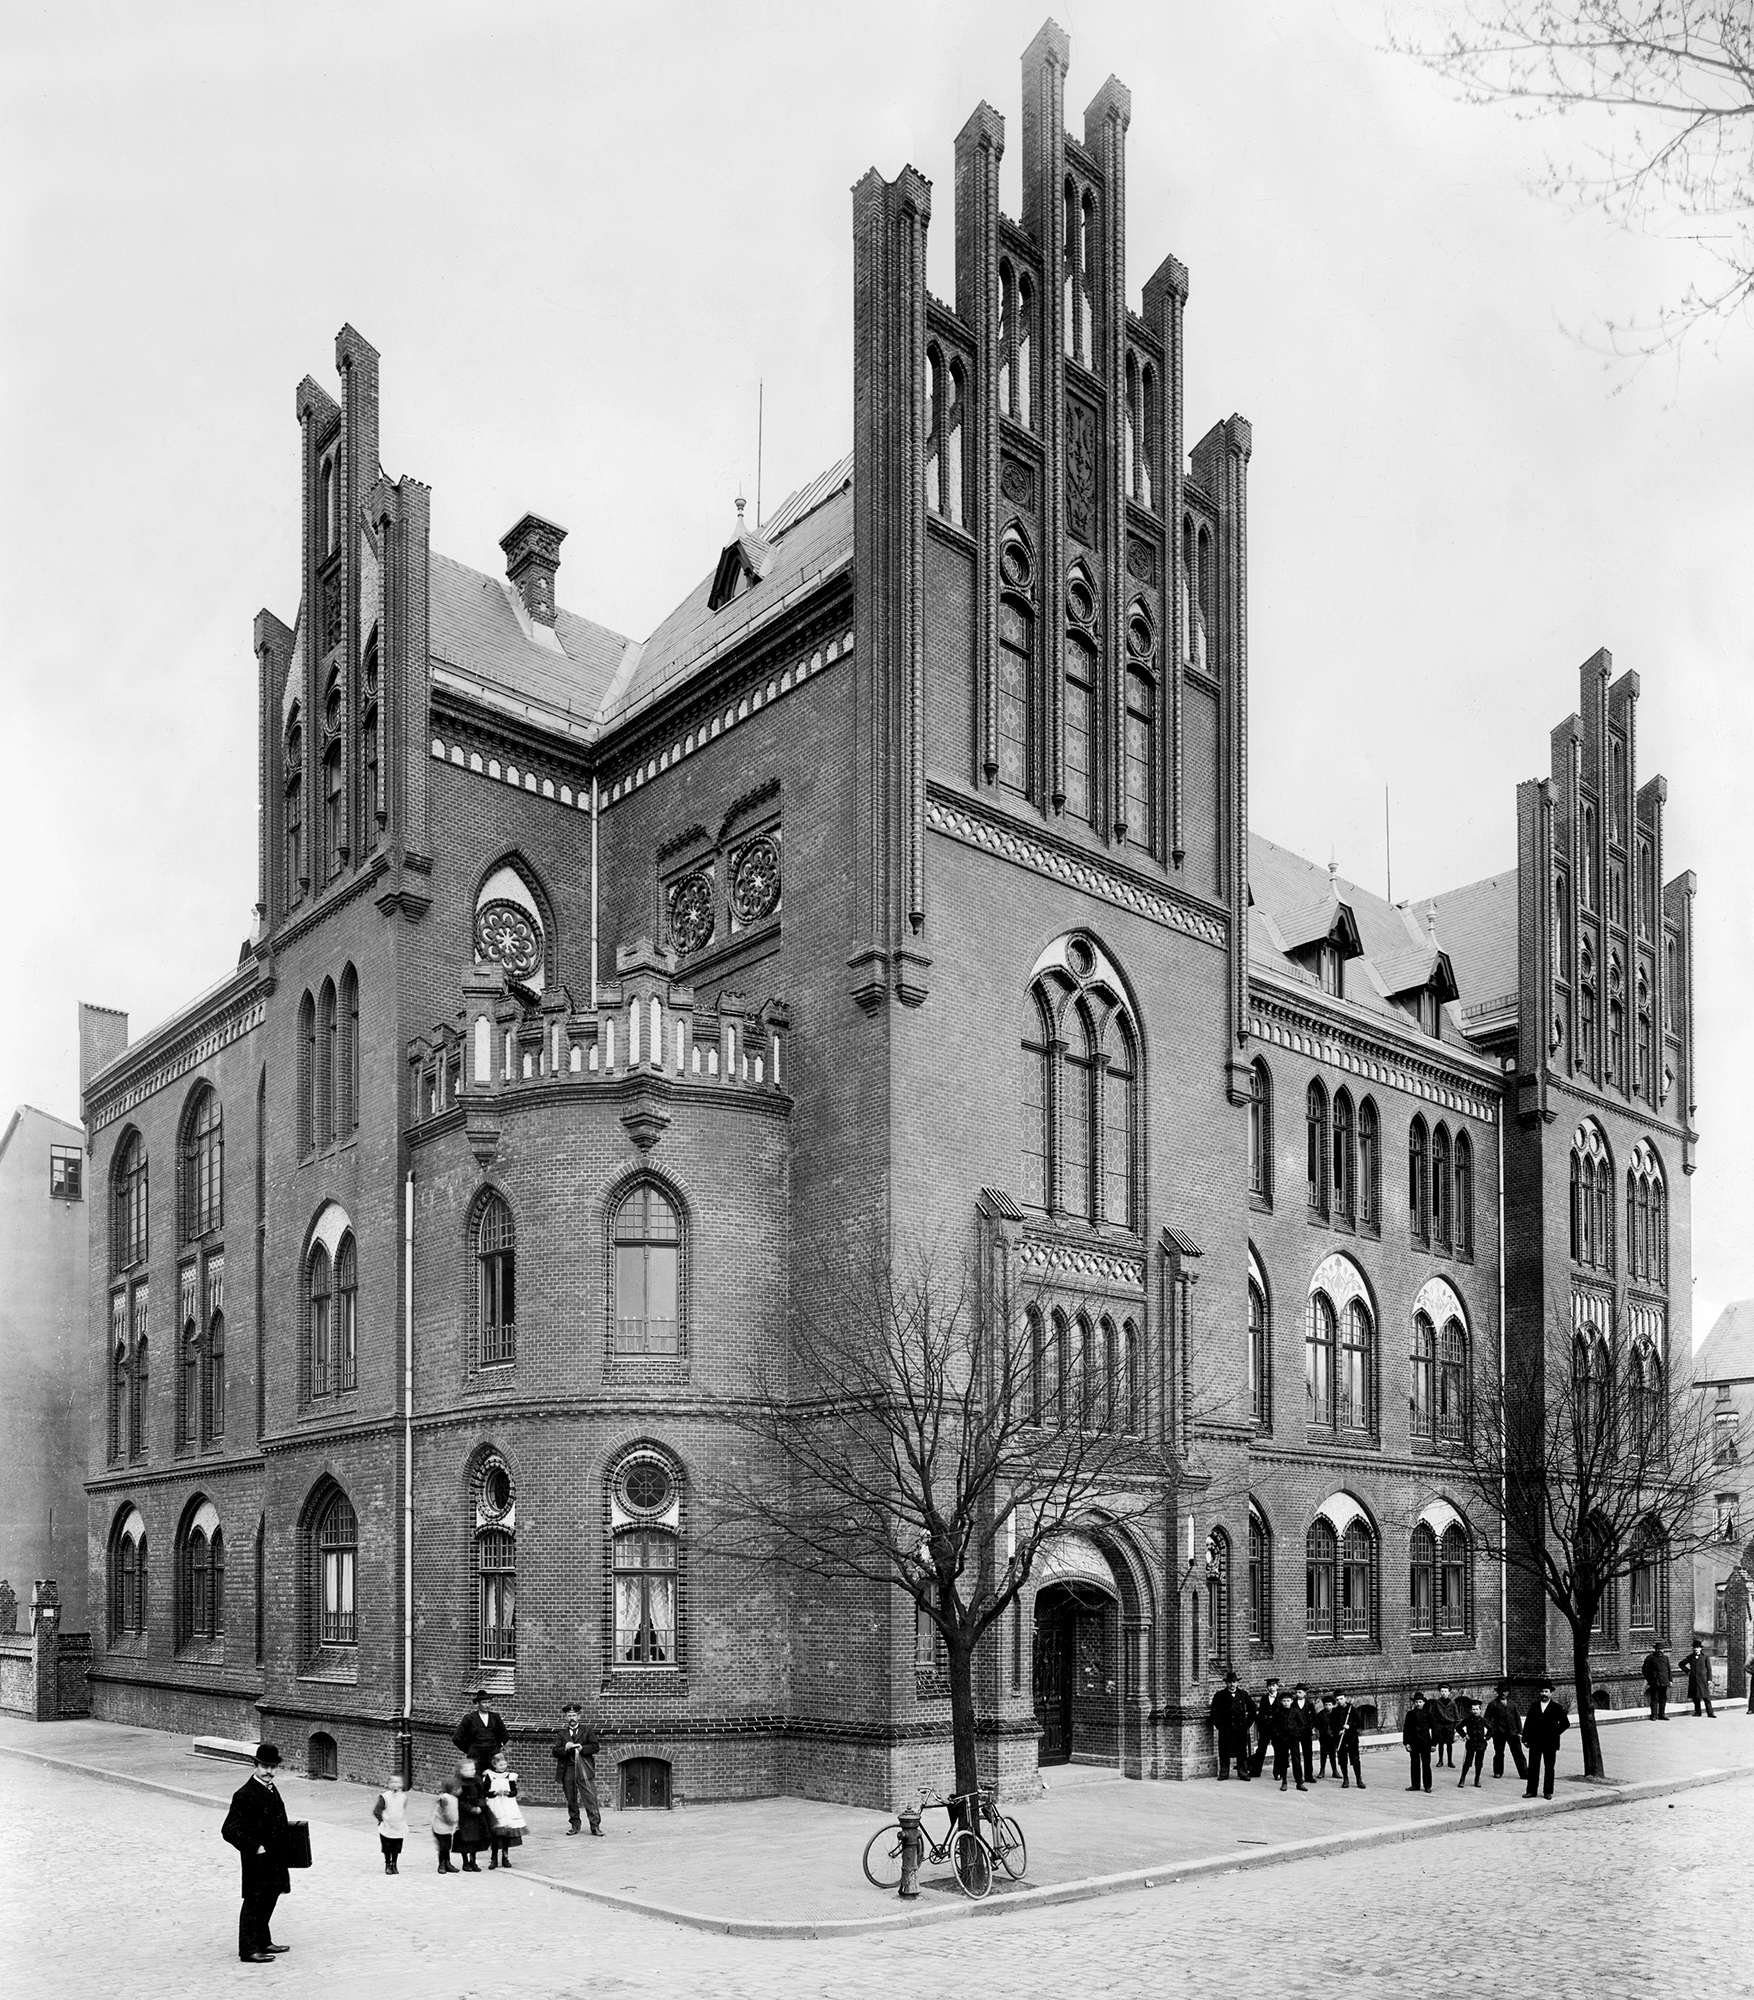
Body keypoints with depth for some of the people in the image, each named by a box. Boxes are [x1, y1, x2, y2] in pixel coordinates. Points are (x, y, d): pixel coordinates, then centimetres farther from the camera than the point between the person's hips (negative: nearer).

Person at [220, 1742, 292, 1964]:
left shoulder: (271, 1789, 8)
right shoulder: (244, 1795, -20)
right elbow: (229, 1830, -23)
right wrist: (255, 1848, -22)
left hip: (273, 1860, 9)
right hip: (257, 1862, -9)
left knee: (268, 1901, 18)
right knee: (254, 1903, 1)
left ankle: (263, 1942, 31)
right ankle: (249, 1950, 11)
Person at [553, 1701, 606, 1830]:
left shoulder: (588, 1731, 9)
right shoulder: (562, 1734, 14)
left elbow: (595, 1747, 0)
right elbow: (555, 1751, 5)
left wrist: (581, 1748, -14)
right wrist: (565, 1749, -15)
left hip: (584, 1771, -2)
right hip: (568, 1772, 2)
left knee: (591, 1799, -7)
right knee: (571, 1800, 7)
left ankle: (595, 1826, -4)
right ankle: (575, 1825, 19)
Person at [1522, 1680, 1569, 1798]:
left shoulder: (1557, 1708, 0)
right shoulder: (1534, 1706, 7)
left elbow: (1565, 1723, 3)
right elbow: (1528, 1723, 7)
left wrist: (1555, 1733, -4)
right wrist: (1525, 1738, 1)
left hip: (1550, 1743, -2)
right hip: (1535, 1742, 2)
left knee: (1549, 1768, 5)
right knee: (1533, 1767, 3)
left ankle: (1548, 1791, 14)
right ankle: (1531, 1791, 8)